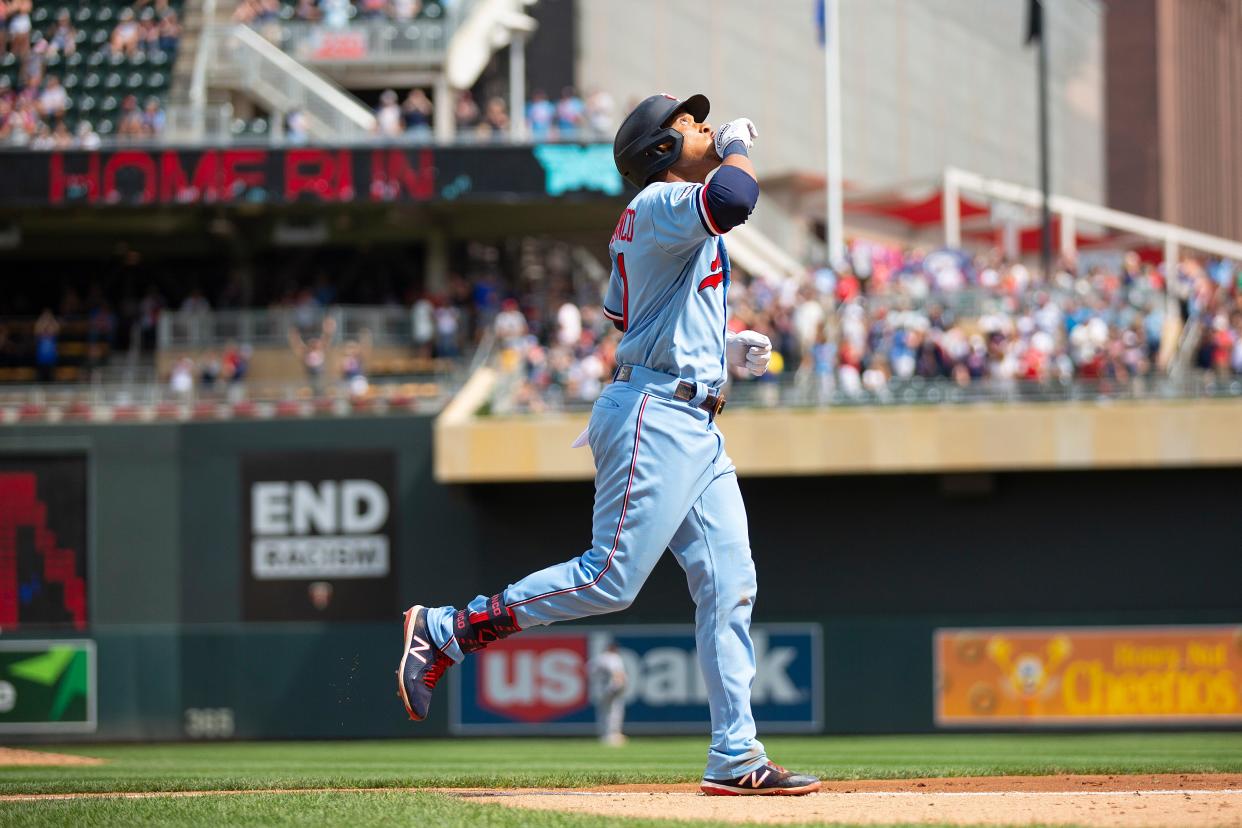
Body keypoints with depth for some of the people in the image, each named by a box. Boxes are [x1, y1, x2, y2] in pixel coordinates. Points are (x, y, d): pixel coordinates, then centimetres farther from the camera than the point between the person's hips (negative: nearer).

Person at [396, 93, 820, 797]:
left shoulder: (660, 221, 22)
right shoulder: (661, 203, -10)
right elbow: (731, 201, -32)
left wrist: (721, 350, 18)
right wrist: (740, 151, -11)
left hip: (697, 430, 10)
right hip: (655, 415, -10)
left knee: (731, 587, 3)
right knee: (611, 579, -12)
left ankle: (736, 758, 3)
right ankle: (443, 632, -2)